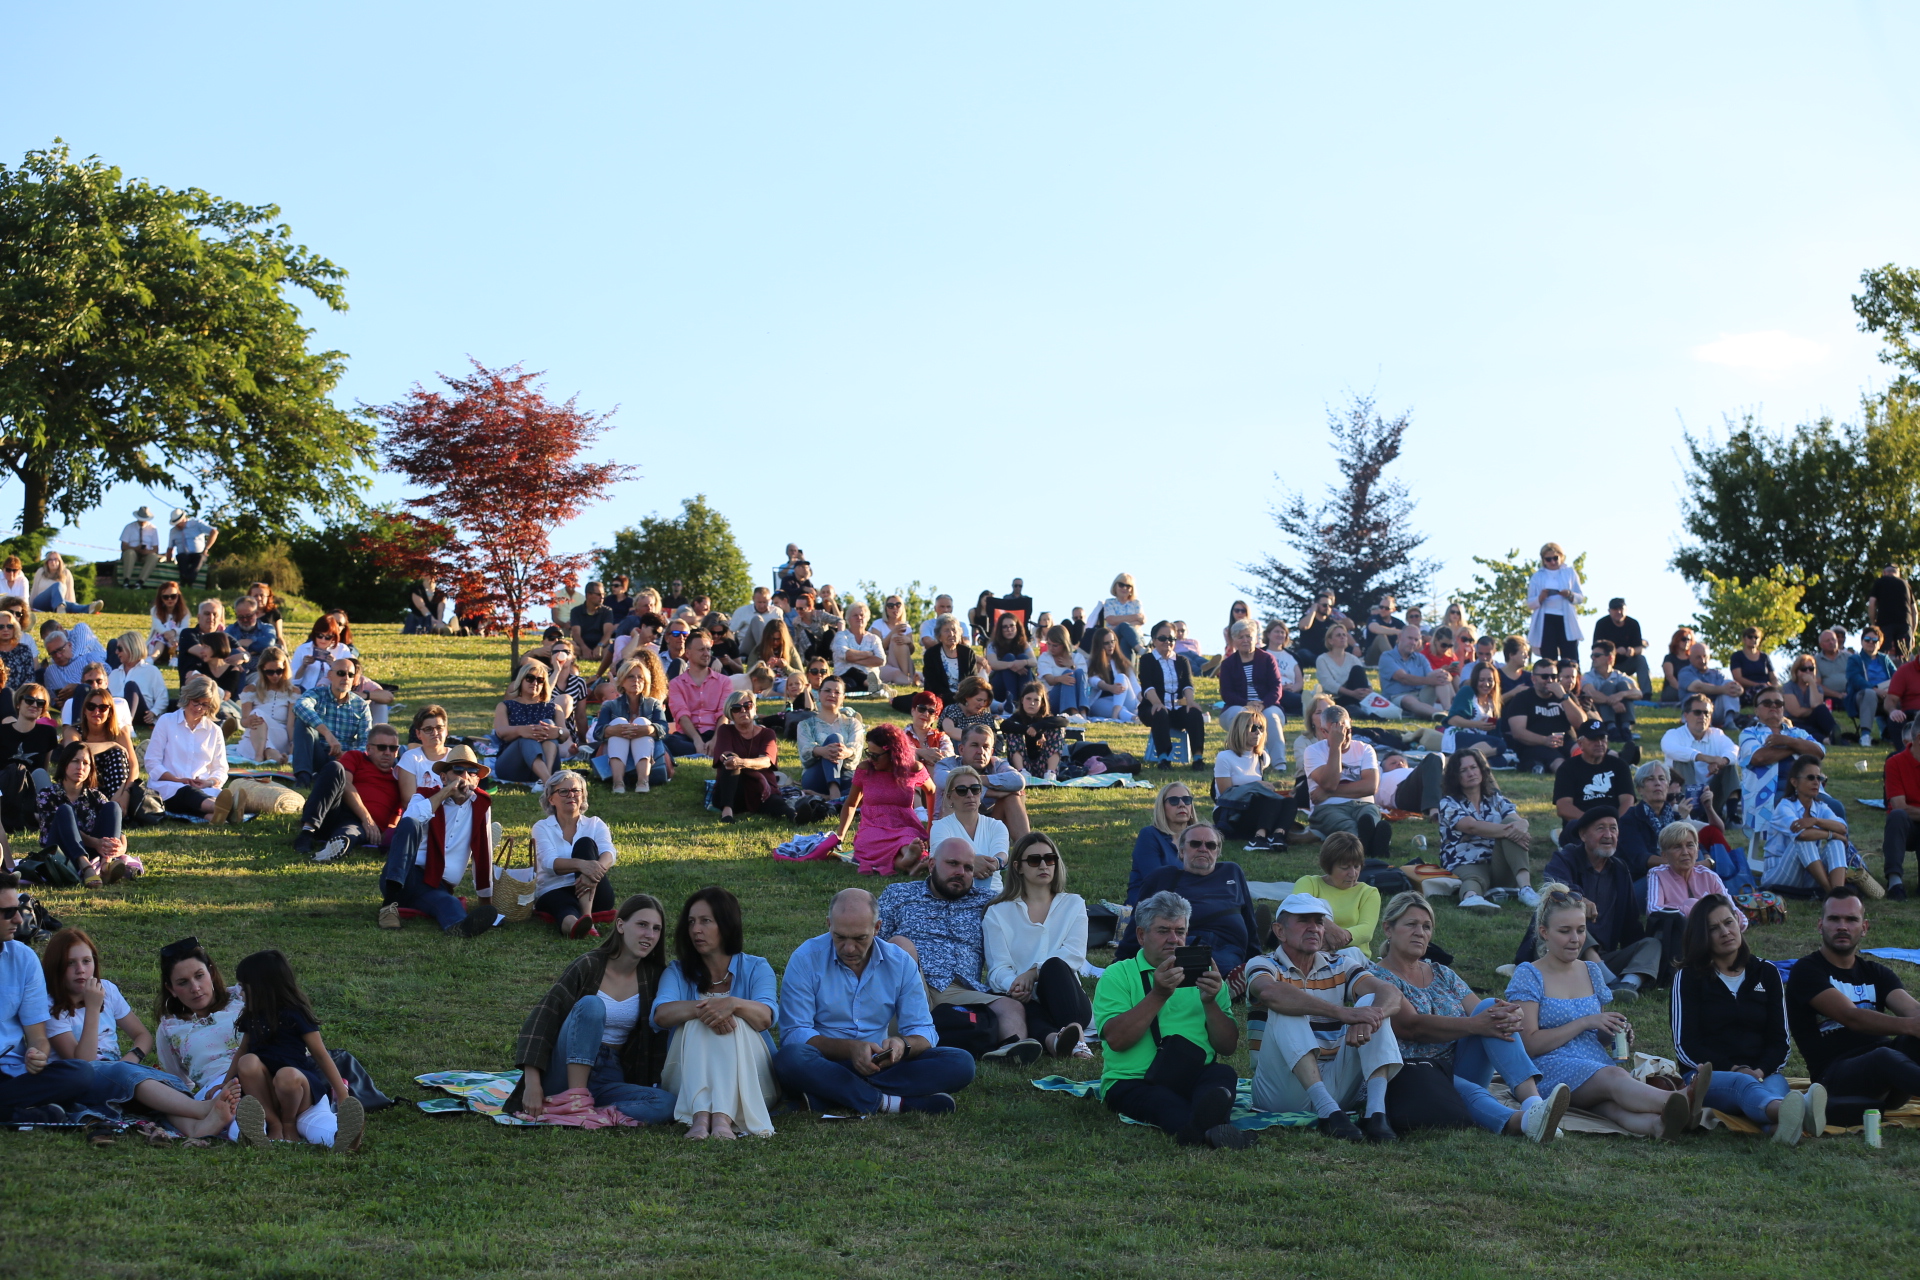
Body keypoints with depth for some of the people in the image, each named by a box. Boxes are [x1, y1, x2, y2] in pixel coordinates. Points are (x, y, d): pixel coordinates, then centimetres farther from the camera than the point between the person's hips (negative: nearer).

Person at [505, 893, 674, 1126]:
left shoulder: (654, 976, 4)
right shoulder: (589, 966, -8)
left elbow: (658, 1041, 9)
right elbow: (541, 1020, -15)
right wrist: (532, 1085, -24)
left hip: (610, 1077, 4)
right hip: (567, 1070, -4)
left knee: (666, 1104, -27)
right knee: (591, 1005, -30)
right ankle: (576, 1099, -32)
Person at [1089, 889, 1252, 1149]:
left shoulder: (1203, 974, 22)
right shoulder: (1117, 976, 13)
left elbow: (1228, 1046, 13)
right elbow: (1116, 1039, -5)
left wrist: (1210, 1002, -4)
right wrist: (1158, 995, -12)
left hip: (1197, 1079, 3)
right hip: (1131, 1081, -3)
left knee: (1223, 1074, -31)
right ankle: (1208, 1129, -68)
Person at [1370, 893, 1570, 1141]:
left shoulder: (1442, 975, 18)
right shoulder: (1378, 978, -3)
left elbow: (1481, 1014, 5)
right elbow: (1412, 1026, -19)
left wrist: (1508, 1017, -21)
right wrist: (1475, 1025, -30)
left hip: (1459, 1071, 6)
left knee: (1490, 1007, -17)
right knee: (1466, 1091, -37)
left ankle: (1531, 1096, -39)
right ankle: (1523, 1120, -67)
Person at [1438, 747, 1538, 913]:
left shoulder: (1496, 799, 17)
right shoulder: (1448, 804, 3)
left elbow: (1520, 821, -2)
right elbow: (1472, 826, -17)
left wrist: (1519, 826, -29)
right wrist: (1508, 831, -30)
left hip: (1499, 867, 4)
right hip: (1466, 866, -4)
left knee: (1511, 825, -21)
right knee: (1473, 878, -41)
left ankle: (1525, 887, -39)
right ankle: (1471, 897, -79)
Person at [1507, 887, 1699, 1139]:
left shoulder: (1592, 972, 21)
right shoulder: (1529, 976, 4)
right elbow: (1530, 1045, -7)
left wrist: (1614, 1034, 4)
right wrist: (1585, 1022, -11)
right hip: (1552, 1070, -4)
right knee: (1613, 1077, -38)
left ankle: (1656, 1122, -70)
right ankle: (1678, 1101, -66)